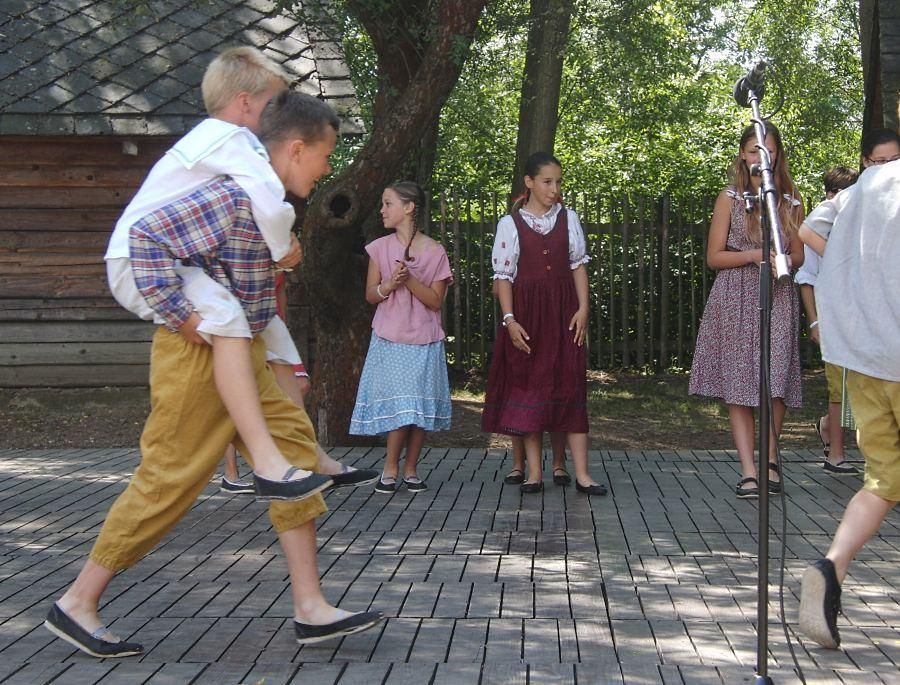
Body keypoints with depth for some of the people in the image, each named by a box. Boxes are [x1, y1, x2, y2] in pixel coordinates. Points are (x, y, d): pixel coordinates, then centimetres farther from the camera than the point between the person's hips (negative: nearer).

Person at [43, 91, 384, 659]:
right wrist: (182, 314, -22)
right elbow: (147, 237, -25)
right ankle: (78, 605, 9)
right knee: (169, 479, -4)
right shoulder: (236, 196, -20)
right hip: (203, 356, -10)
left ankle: (311, 609, 8)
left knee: (294, 450, 6)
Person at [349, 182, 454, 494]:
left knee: (420, 408, 0)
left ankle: (410, 469, 11)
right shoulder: (380, 248, 4)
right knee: (399, 406, -6)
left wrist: (410, 280, -18)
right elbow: (370, 294, 4)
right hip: (389, 339, 0)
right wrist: (389, 285, -16)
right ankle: (391, 468, 4)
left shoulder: (435, 251, -1)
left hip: (424, 342, 0)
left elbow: (435, 300, -3)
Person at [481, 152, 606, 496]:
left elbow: (578, 265, 7)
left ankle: (582, 474, -1)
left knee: (571, 387, -1)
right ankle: (534, 472, 9)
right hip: (527, 312, -1)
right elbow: (504, 274, -1)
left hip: (563, 311, 1)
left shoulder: (568, 218, 6)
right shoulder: (510, 223, 0)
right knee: (528, 386, 2)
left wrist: (583, 308, -3)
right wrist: (510, 319, -10)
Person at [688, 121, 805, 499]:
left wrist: (784, 262, -9)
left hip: (778, 301, 2)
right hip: (735, 301, -1)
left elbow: (799, 254, 15)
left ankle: (770, 459, 17)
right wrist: (755, 255, -14)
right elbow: (714, 257, 1)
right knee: (738, 387, -5)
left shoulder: (790, 200, 10)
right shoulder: (730, 197, 4)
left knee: (775, 384, -4)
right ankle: (748, 472, -6)